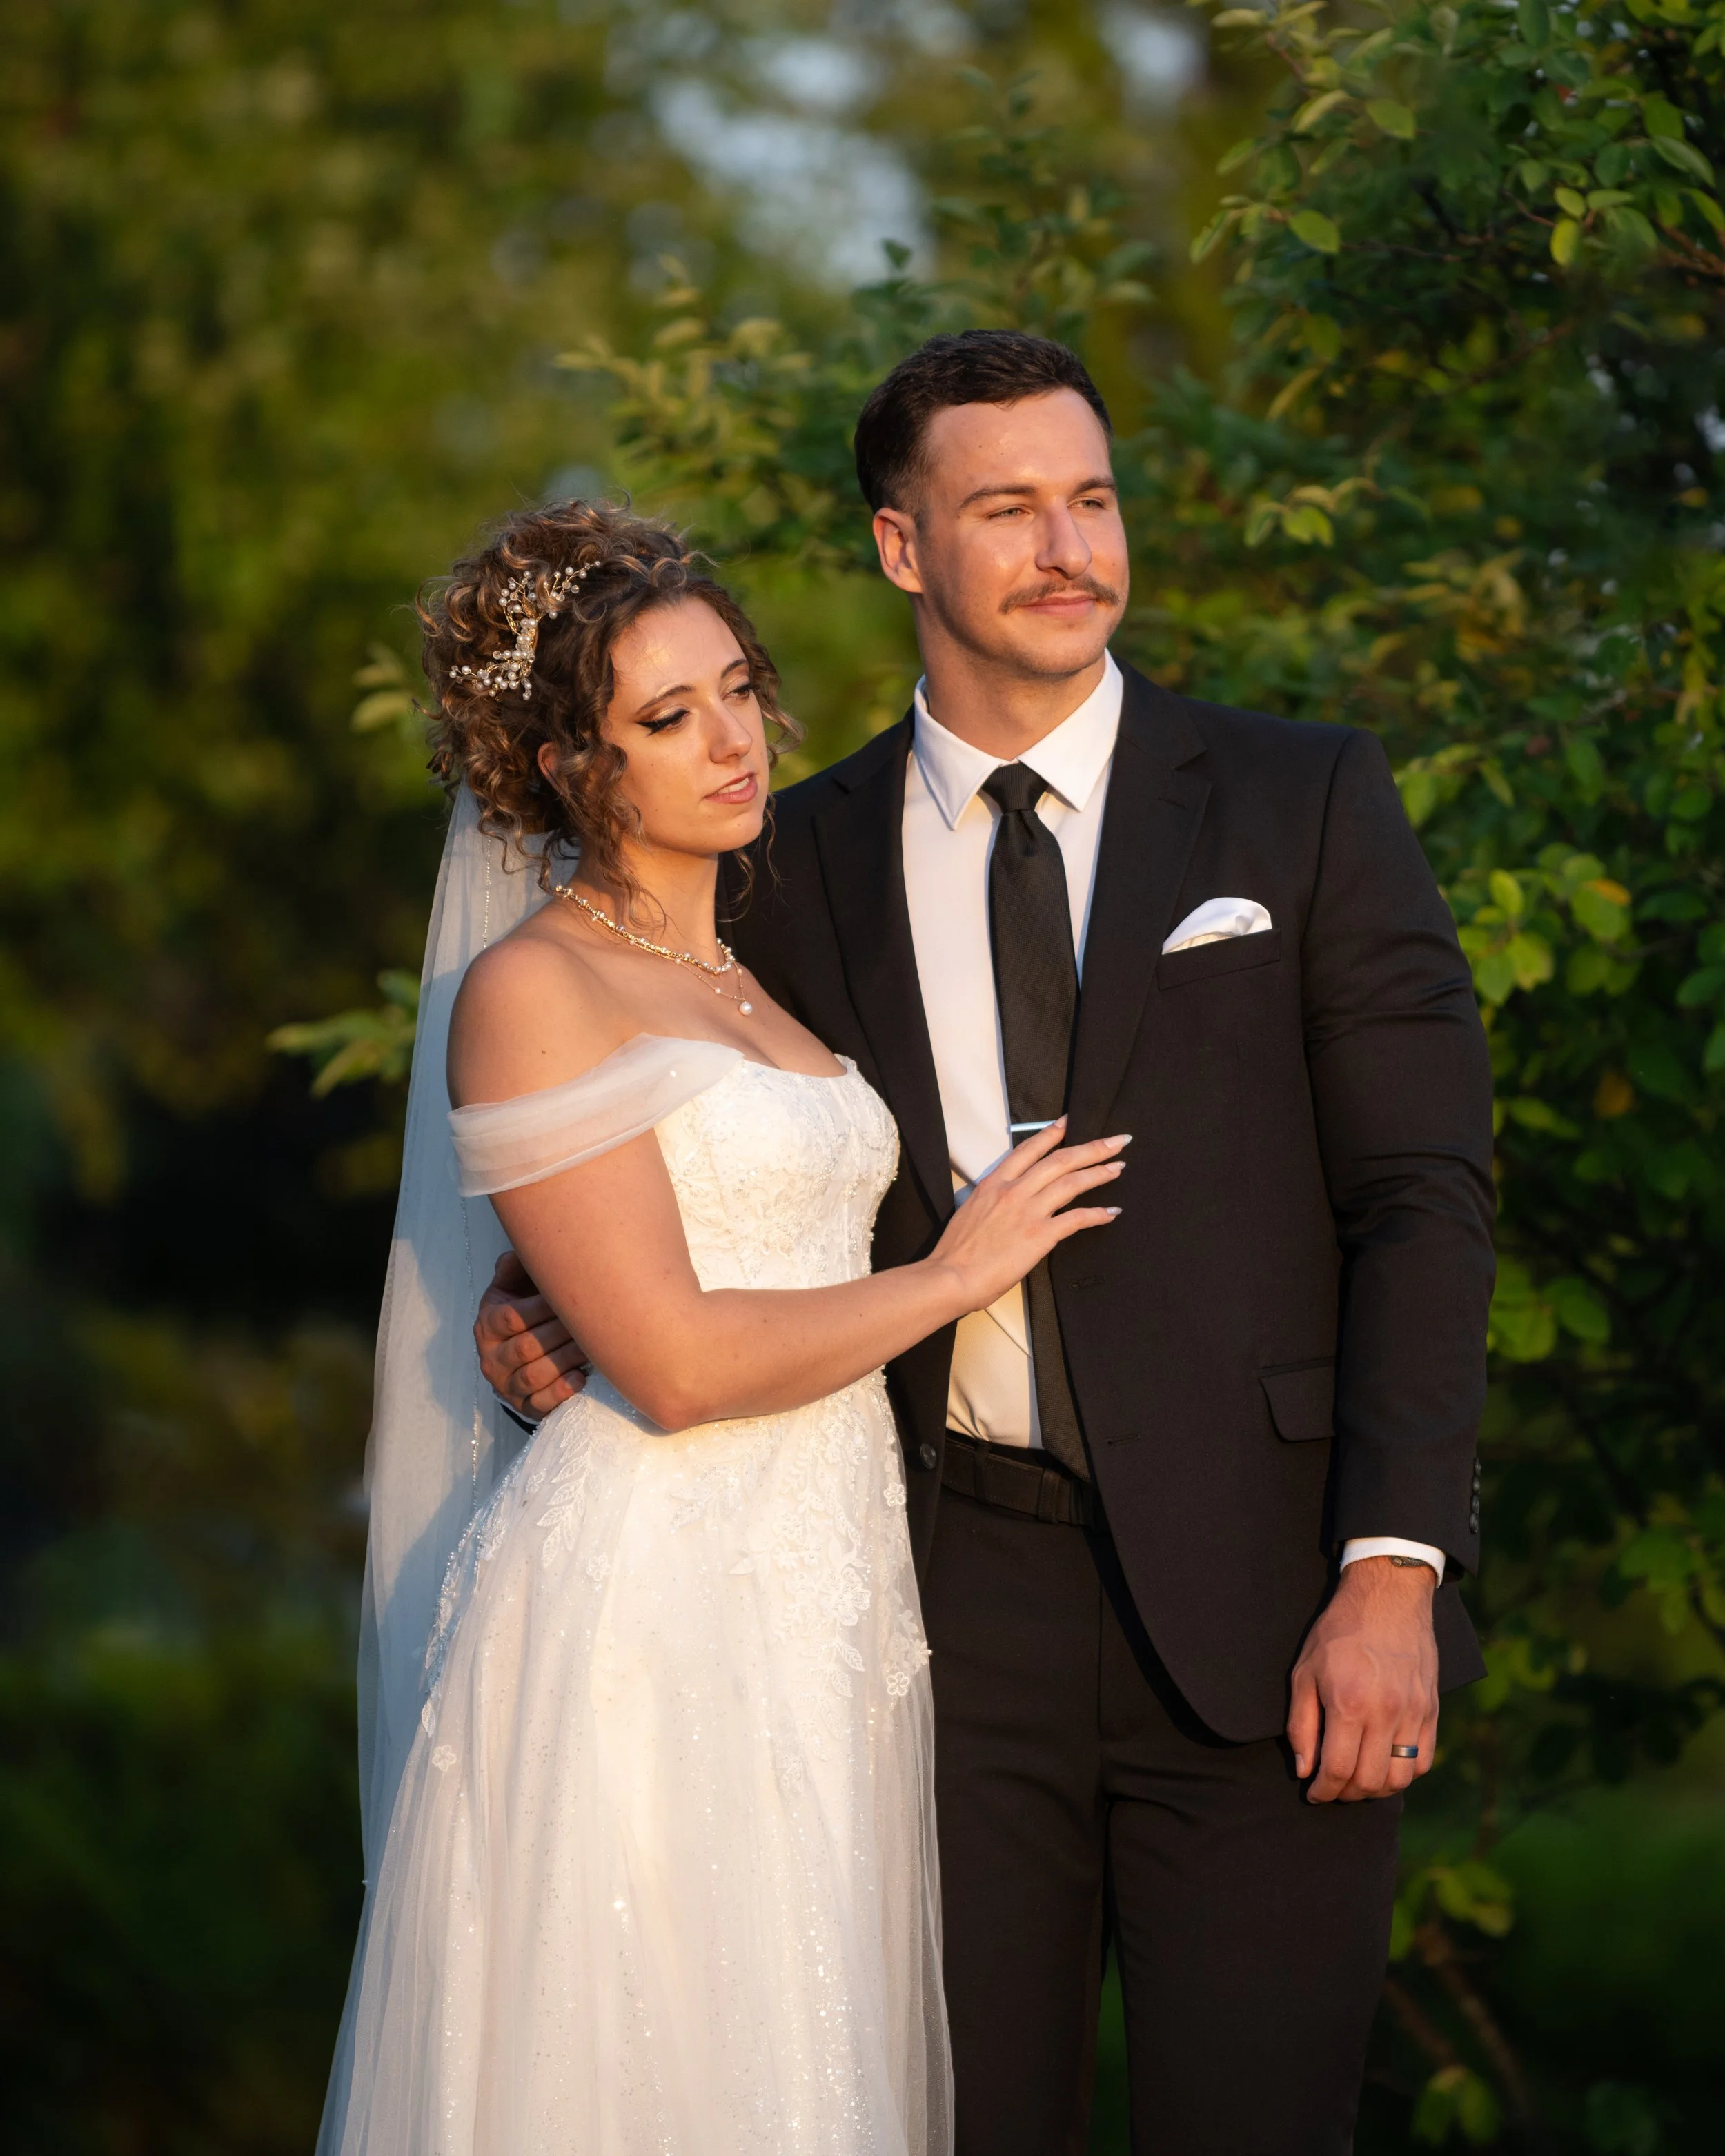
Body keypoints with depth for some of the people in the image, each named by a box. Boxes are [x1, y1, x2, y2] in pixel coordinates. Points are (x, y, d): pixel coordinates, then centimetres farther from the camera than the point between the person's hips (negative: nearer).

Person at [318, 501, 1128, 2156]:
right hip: (652, 1605, -7)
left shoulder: (764, 982, 17)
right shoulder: (532, 991, -8)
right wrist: (953, 1275, -6)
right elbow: (674, 1364, -15)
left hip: (830, 1583, 8)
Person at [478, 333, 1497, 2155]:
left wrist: (1393, 1573, -11)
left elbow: (1422, 1196, -2)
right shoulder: (805, 862, 9)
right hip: (955, 1600, 2)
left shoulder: (1305, 806, 2)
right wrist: (555, 1302, -2)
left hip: (1256, 1597, -2)